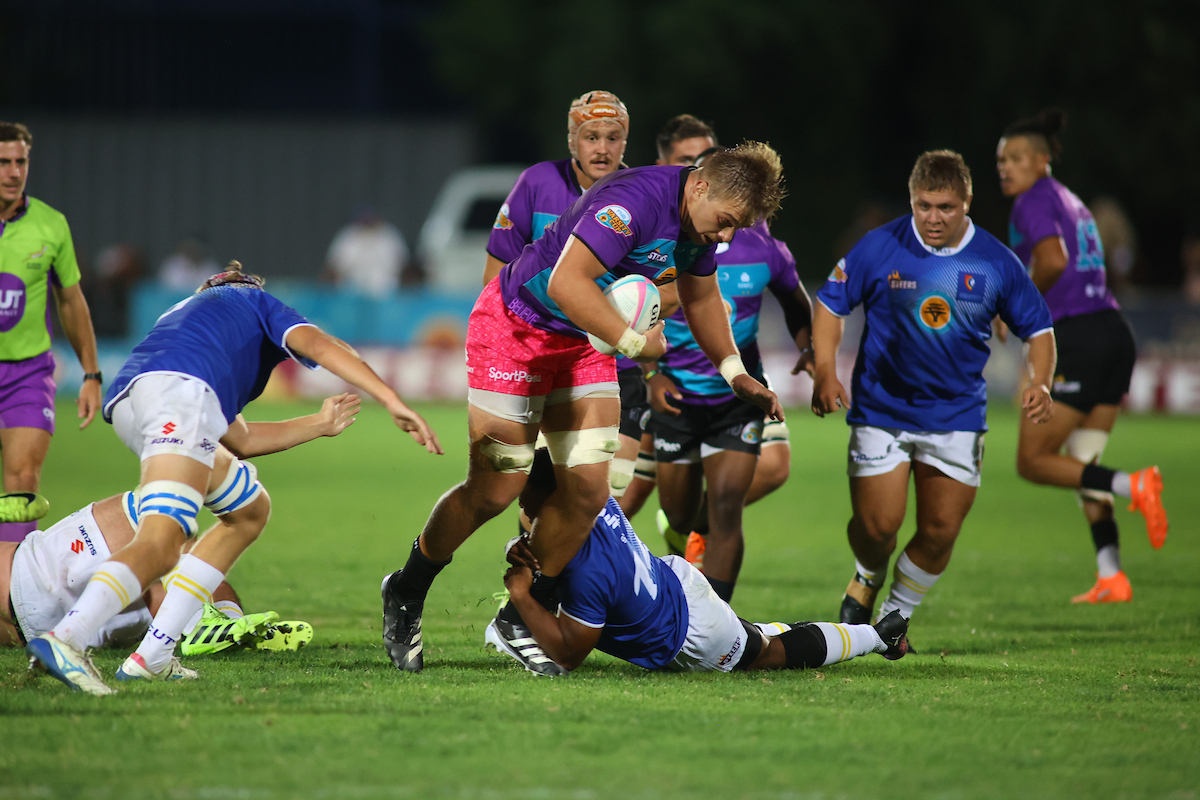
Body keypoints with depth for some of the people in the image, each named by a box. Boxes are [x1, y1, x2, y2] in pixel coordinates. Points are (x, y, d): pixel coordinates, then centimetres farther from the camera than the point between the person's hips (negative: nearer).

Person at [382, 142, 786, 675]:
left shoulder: (699, 216, -1)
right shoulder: (636, 200, -31)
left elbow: (701, 296, 18)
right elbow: (567, 282, -38)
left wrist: (735, 373, 12)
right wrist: (634, 342, -29)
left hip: (583, 342, 8)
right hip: (514, 328, -8)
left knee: (588, 491, -3)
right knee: (494, 491, -6)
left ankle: (521, 620, 14)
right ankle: (405, 597, 16)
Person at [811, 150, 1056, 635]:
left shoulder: (996, 262, -5)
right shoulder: (879, 248, -8)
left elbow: (1038, 327, 6)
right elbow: (830, 303, 2)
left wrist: (1040, 384, -12)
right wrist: (825, 373, -10)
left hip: (957, 415, 1)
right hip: (881, 409, -1)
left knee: (940, 531, -2)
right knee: (877, 525, -8)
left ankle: (897, 613, 22)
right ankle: (868, 579, 27)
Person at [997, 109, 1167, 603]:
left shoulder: (1034, 203, -6)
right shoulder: (1070, 202, 21)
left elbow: (1053, 261, -22)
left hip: (1078, 338, -9)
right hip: (1115, 334, 9)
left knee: (1033, 462, -1)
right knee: (1079, 466, 14)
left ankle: (1132, 486, -17)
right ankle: (1111, 579, 6)